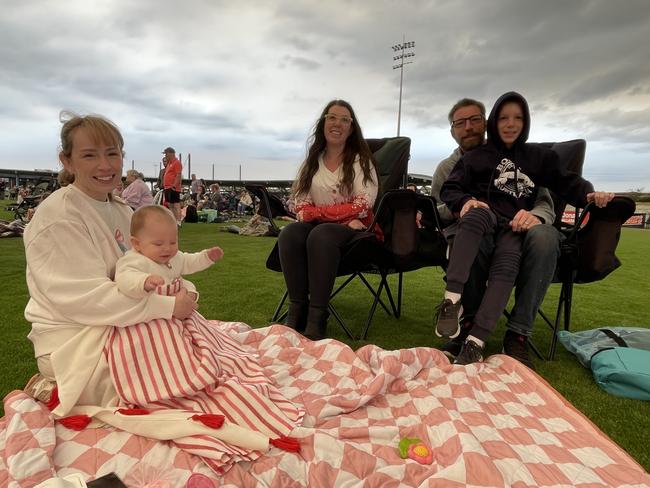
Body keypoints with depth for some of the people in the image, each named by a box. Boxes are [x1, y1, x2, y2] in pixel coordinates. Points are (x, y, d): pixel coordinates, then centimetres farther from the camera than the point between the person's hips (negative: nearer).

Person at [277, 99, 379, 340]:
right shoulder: (312, 161, 12)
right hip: (319, 226, 4)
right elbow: (302, 207, 4)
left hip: (353, 229, -3)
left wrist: (317, 211, -12)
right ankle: (297, 309, -24)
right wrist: (343, 215, -14)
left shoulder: (360, 159, 2)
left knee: (321, 235, -35)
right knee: (289, 234, -28)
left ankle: (317, 317, -31)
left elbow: (363, 206, -10)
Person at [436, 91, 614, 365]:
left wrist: (588, 194, -5)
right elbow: (450, 188, 8)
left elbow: (565, 181, 17)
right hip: (484, 215, -1)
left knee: (507, 263, -32)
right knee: (477, 213, -39)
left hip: (515, 224, 1)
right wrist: (465, 201, -15)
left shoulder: (539, 156, 24)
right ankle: (452, 301, -45)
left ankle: (476, 341, -41)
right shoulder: (477, 156, 17)